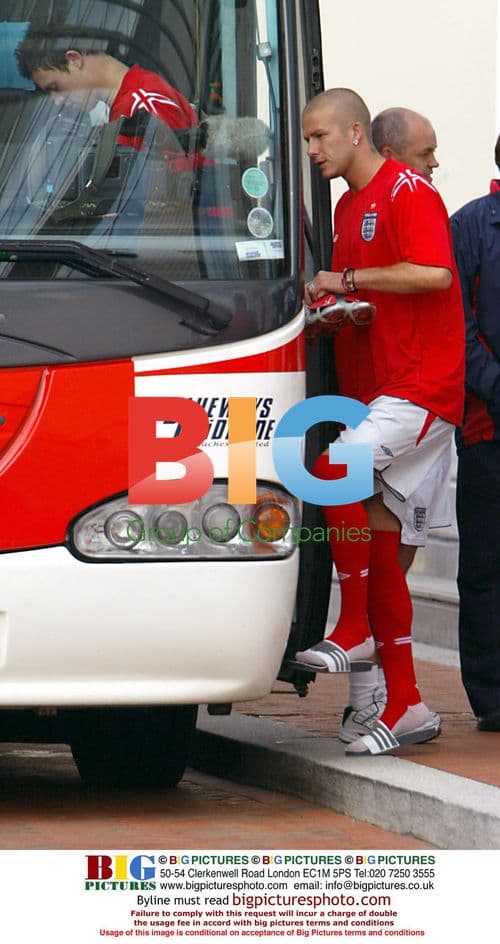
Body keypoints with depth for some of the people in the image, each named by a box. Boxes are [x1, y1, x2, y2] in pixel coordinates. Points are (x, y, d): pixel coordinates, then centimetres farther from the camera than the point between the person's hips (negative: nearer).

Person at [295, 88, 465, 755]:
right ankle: (404, 706, 7)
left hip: (420, 381, -9)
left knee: (333, 473, -27)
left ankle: (355, 632, -16)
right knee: (381, 547, 5)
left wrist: (347, 280, -16)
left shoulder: (407, 192, -8)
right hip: (368, 388, 9)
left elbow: (434, 273, -22)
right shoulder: (347, 208, 20)